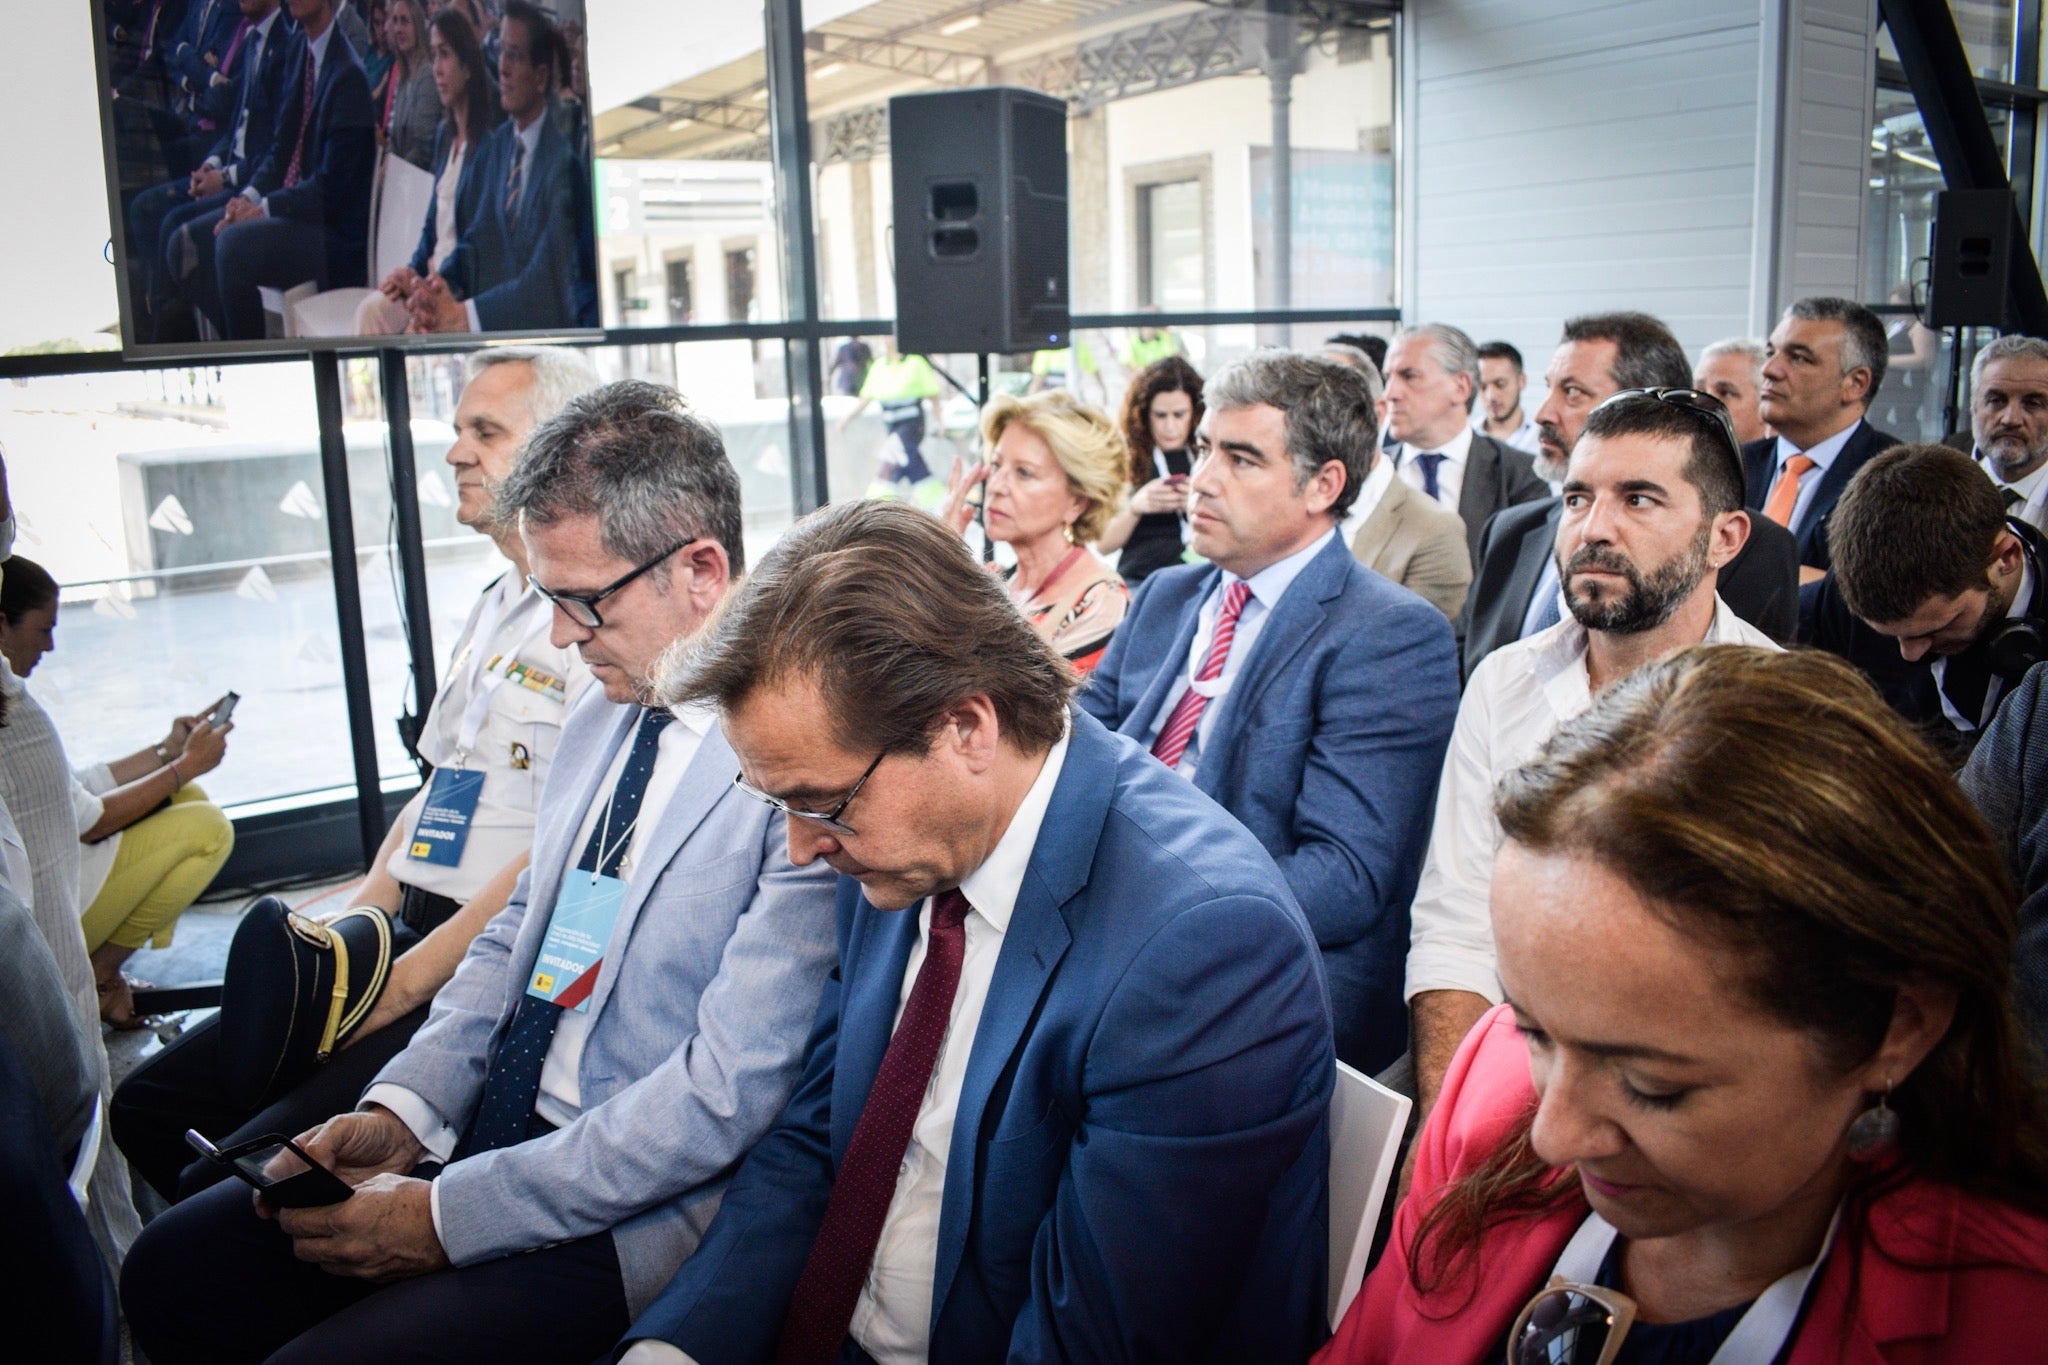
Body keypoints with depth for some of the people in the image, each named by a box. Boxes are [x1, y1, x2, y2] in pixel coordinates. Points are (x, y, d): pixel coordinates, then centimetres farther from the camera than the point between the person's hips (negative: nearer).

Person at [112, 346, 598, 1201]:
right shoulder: (495, 607, 17)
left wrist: (408, 980, -15)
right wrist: (357, 920, 8)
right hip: (406, 938, 9)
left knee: (239, 1180, -16)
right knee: (150, 1107, 8)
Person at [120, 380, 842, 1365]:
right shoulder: (604, 714, 7)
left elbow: (729, 1091, -22)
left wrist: (450, 1214, -17)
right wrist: (404, 1107, -1)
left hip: (631, 1213, -8)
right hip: (483, 1131, 8)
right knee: (171, 1274, 5)